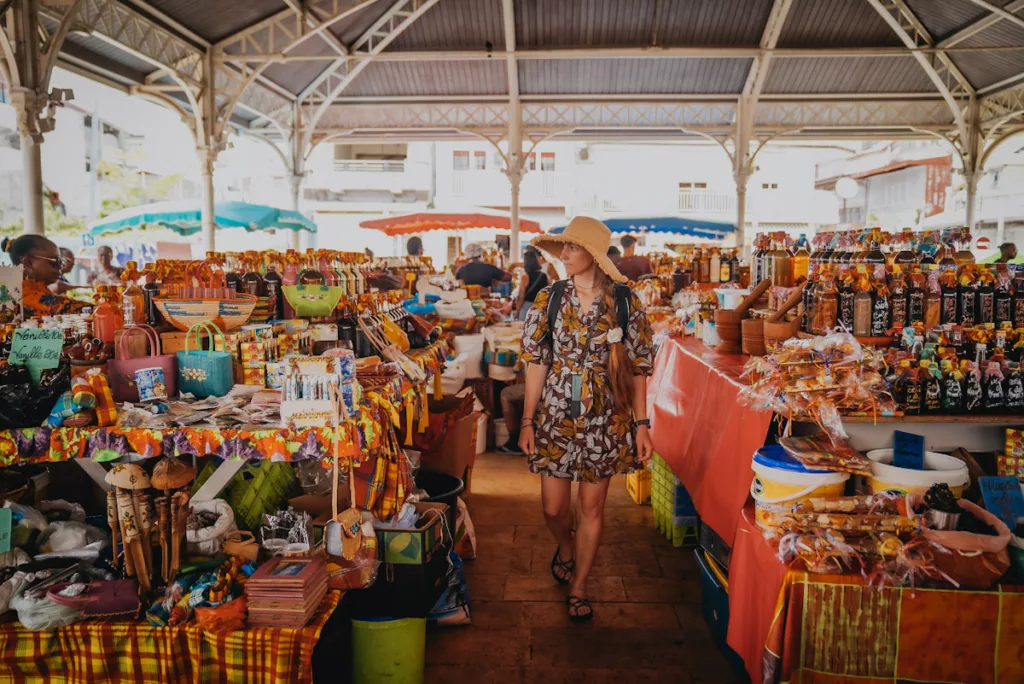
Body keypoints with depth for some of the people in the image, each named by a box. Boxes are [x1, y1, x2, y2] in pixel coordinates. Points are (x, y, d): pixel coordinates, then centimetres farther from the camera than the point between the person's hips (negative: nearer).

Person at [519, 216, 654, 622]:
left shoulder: (625, 303, -6)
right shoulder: (549, 299, -2)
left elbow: (638, 368, -1)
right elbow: (536, 362, 0)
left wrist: (641, 424, -4)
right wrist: (527, 420, -1)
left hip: (605, 420, -1)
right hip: (555, 417, 1)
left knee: (591, 508, 9)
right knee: (553, 507, 8)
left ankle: (578, 587, 29)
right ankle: (565, 547, 43)